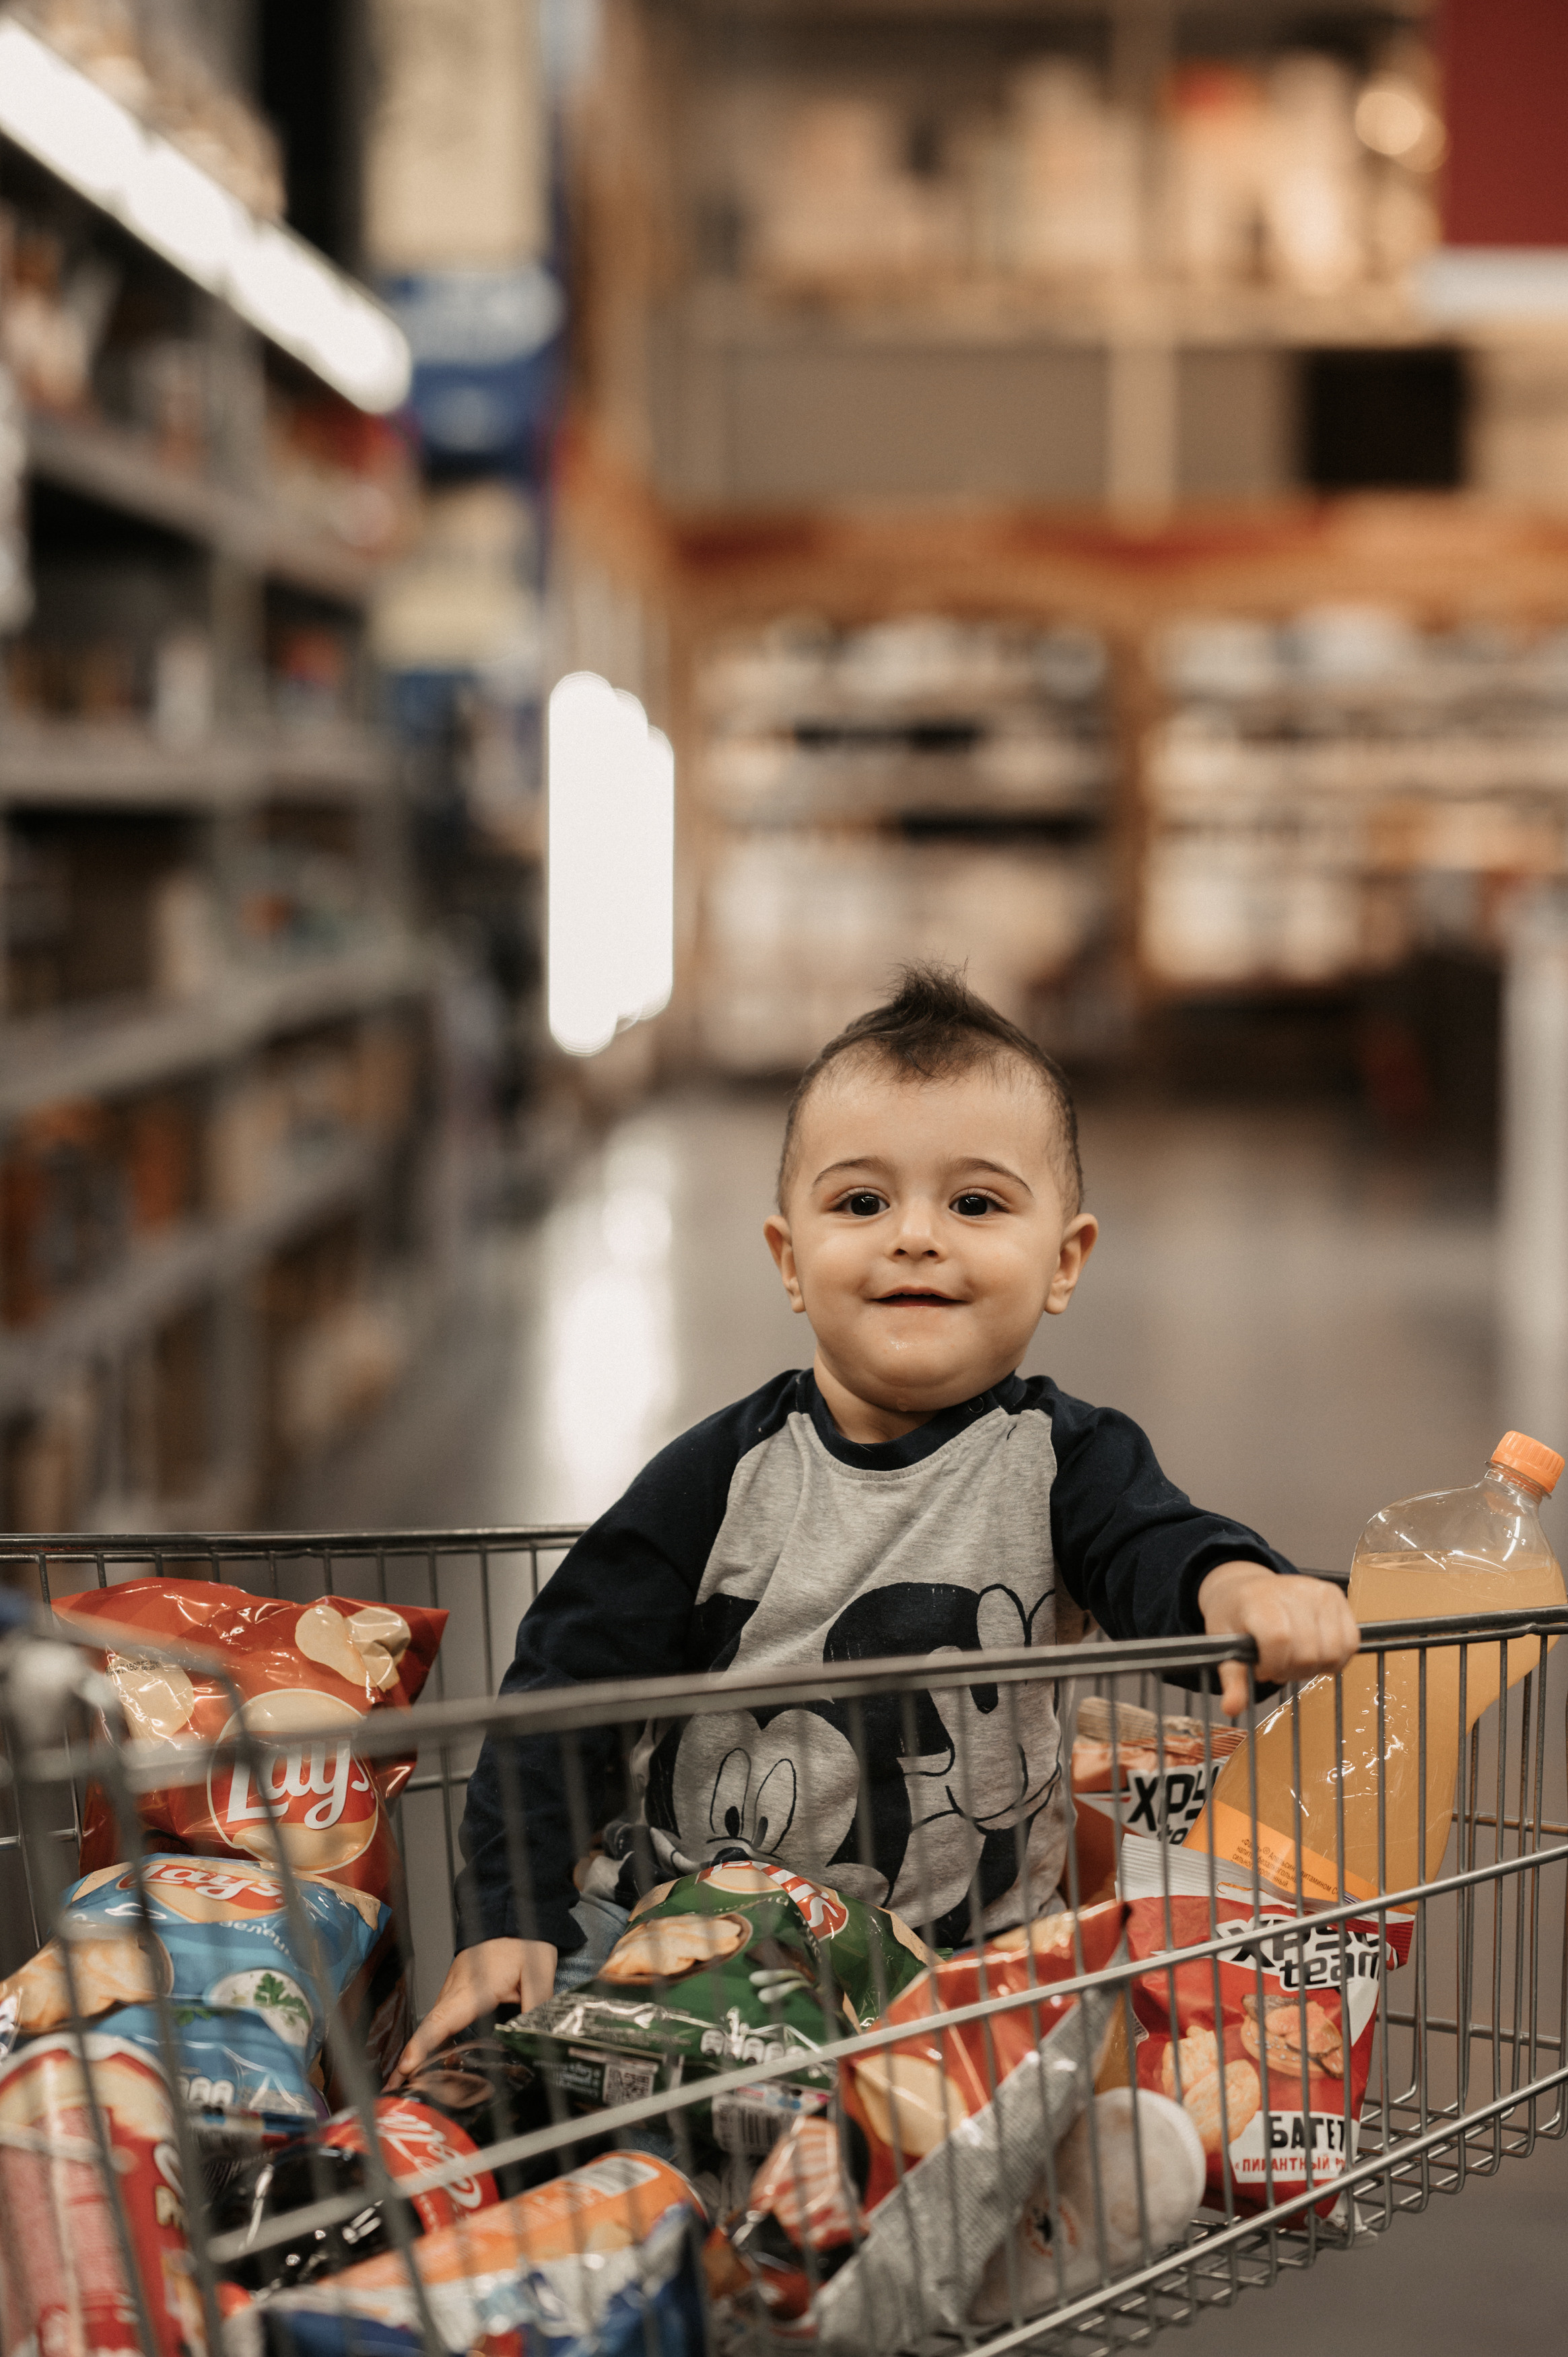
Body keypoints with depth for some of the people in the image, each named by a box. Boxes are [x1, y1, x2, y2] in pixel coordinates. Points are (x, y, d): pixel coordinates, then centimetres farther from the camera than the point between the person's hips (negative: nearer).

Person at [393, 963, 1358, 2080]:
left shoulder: (1064, 1460, -1)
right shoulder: (727, 1473, -2)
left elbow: (1153, 1546, -20)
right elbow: (571, 1688, 0)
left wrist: (1236, 1586, -45)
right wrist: (509, 1921, -9)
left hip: (962, 1969, 0)